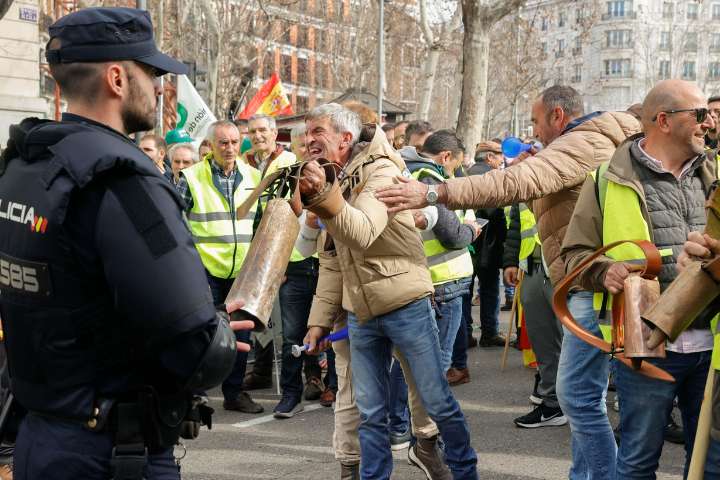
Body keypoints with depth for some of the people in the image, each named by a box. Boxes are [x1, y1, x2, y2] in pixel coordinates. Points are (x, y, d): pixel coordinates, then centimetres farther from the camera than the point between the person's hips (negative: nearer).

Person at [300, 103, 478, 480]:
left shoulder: (380, 170, -12)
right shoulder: (326, 181, 11)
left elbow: (363, 234, -30)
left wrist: (322, 196, -45)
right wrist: (320, 319, 9)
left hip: (404, 305, -6)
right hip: (360, 314, 6)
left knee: (438, 402, 4)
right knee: (370, 413, 9)